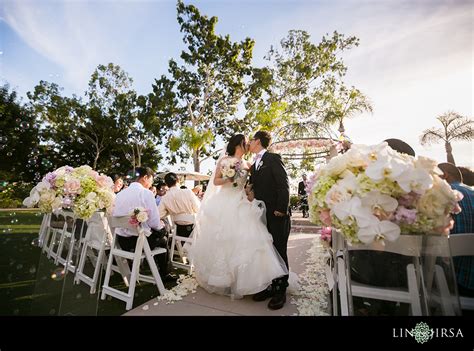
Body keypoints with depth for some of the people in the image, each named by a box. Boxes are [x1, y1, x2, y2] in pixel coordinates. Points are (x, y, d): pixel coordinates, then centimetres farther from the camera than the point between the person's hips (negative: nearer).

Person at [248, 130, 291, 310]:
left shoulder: (273, 158, -5)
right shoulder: (254, 165, 17)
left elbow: (283, 184, -13)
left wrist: (281, 209, -18)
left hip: (277, 214, -7)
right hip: (262, 214, 7)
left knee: (279, 252, 4)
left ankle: (280, 290, 19)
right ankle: (270, 286, 26)